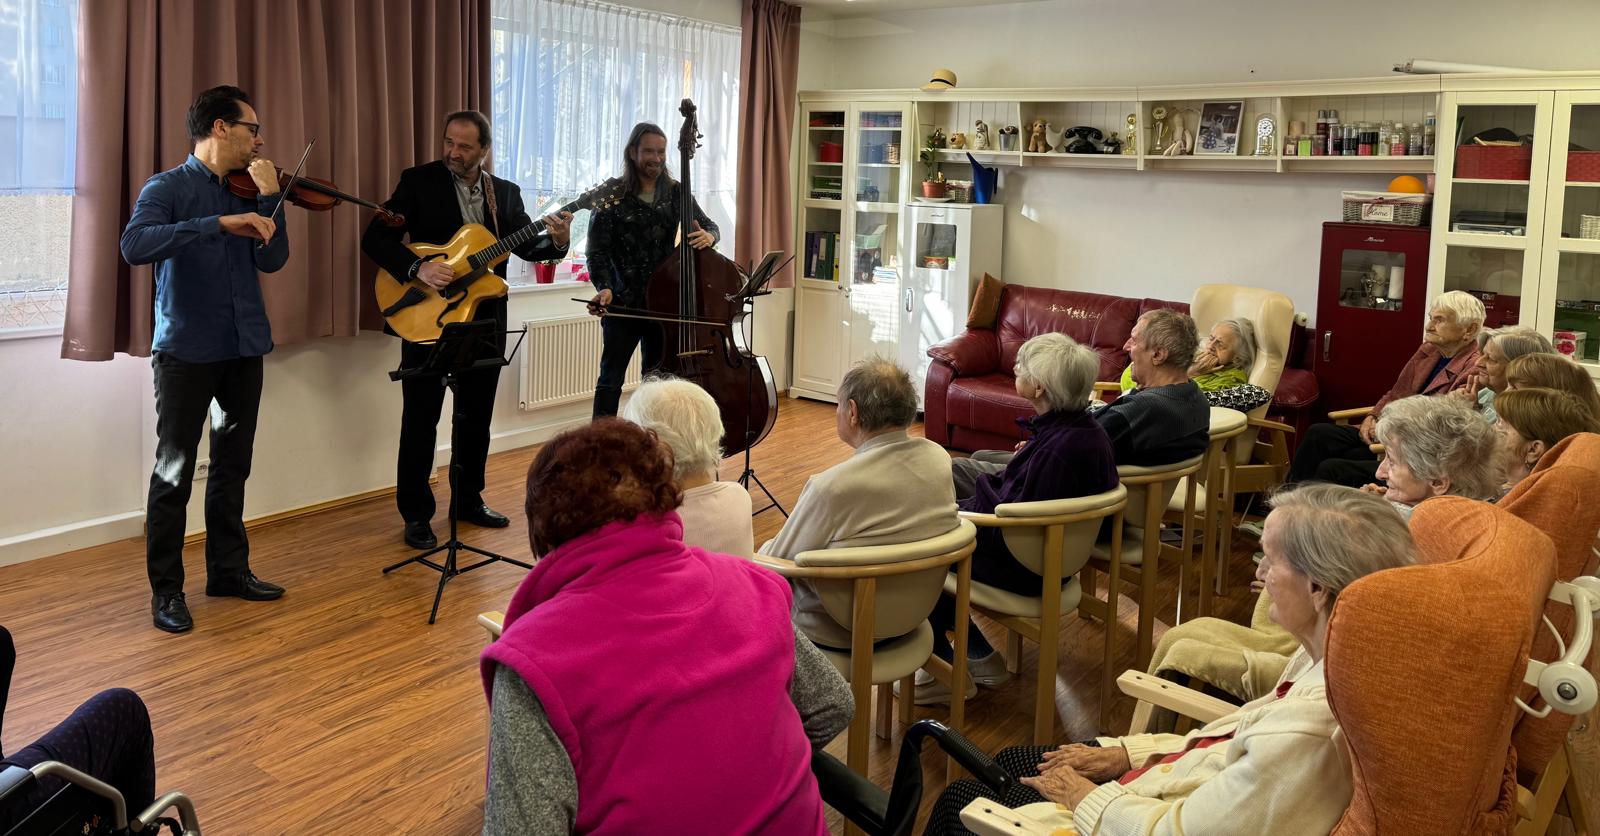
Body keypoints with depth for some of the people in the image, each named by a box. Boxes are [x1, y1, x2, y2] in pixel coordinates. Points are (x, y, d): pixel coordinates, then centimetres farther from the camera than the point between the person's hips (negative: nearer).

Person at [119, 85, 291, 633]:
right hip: (186, 349, -6)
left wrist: (269, 198, -9)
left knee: (233, 464, 13)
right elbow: (134, 246, -23)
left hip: (244, 347, 6)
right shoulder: (168, 188, -5)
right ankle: (166, 589, 9)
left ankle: (229, 569, 26)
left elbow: (272, 260, 1)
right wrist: (218, 224, -30)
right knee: (175, 471, -1)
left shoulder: (246, 192, 11)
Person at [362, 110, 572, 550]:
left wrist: (556, 241, -16)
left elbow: (527, 246, 5)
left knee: (476, 416, 13)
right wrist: (418, 267, -25)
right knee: (420, 419, 1)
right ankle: (416, 514, 11)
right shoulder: (418, 181, -4)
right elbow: (375, 238, -9)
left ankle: (468, 499, 29)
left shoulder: (505, 192, 8)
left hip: (484, 320, 4)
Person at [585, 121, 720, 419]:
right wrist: (605, 287, -25)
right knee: (610, 380, 3)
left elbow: (711, 226, 7)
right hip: (622, 304, -3)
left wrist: (708, 236, -18)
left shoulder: (676, 194, 6)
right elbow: (597, 249, -9)